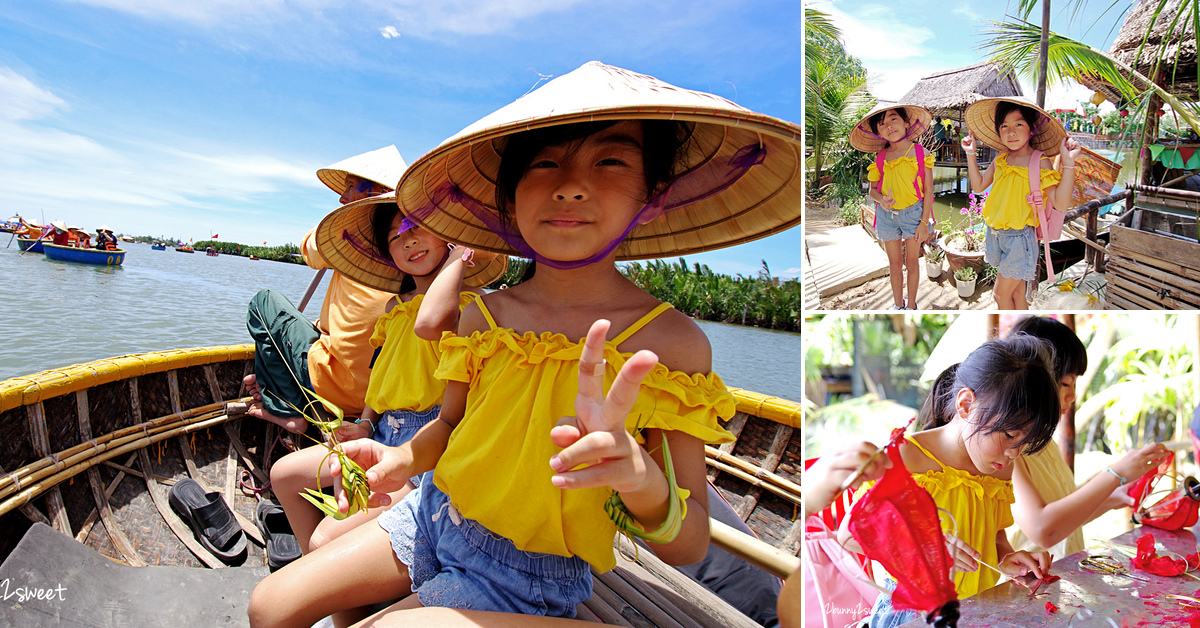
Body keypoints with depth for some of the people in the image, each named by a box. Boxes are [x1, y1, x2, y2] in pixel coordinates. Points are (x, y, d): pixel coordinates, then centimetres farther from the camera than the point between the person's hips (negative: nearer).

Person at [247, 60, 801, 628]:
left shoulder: (673, 342, -20)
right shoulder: (483, 315, -8)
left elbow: (688, 548, -17)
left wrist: (646, 482, -38)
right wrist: (400, 459, -12)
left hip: (527, 580, -3)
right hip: (433, 516, 4)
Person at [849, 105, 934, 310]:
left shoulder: (920, 153, -6)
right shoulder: (880, 158, 0)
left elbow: (928, 190, -6)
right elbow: (872, 190, 7)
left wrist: (924, 223, -9)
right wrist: (881, 199, -17)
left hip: (912, 213, -2)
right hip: (887, 215, 2)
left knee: (911, 263, 9)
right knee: (894, 265, 13)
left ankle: (911, 305, 25)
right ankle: (898, 304, 30)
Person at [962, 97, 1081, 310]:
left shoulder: (1040, 162, -13)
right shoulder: (1001, 158, 3)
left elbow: (1061, 203, -19)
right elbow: (978, 186, 14)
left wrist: (1068, 163, -26)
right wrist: (970, 154, 10)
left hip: (1019, 237, -5)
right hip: (996, 234, 5)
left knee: (1001, 294, 3)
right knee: (1016, 292, 18)